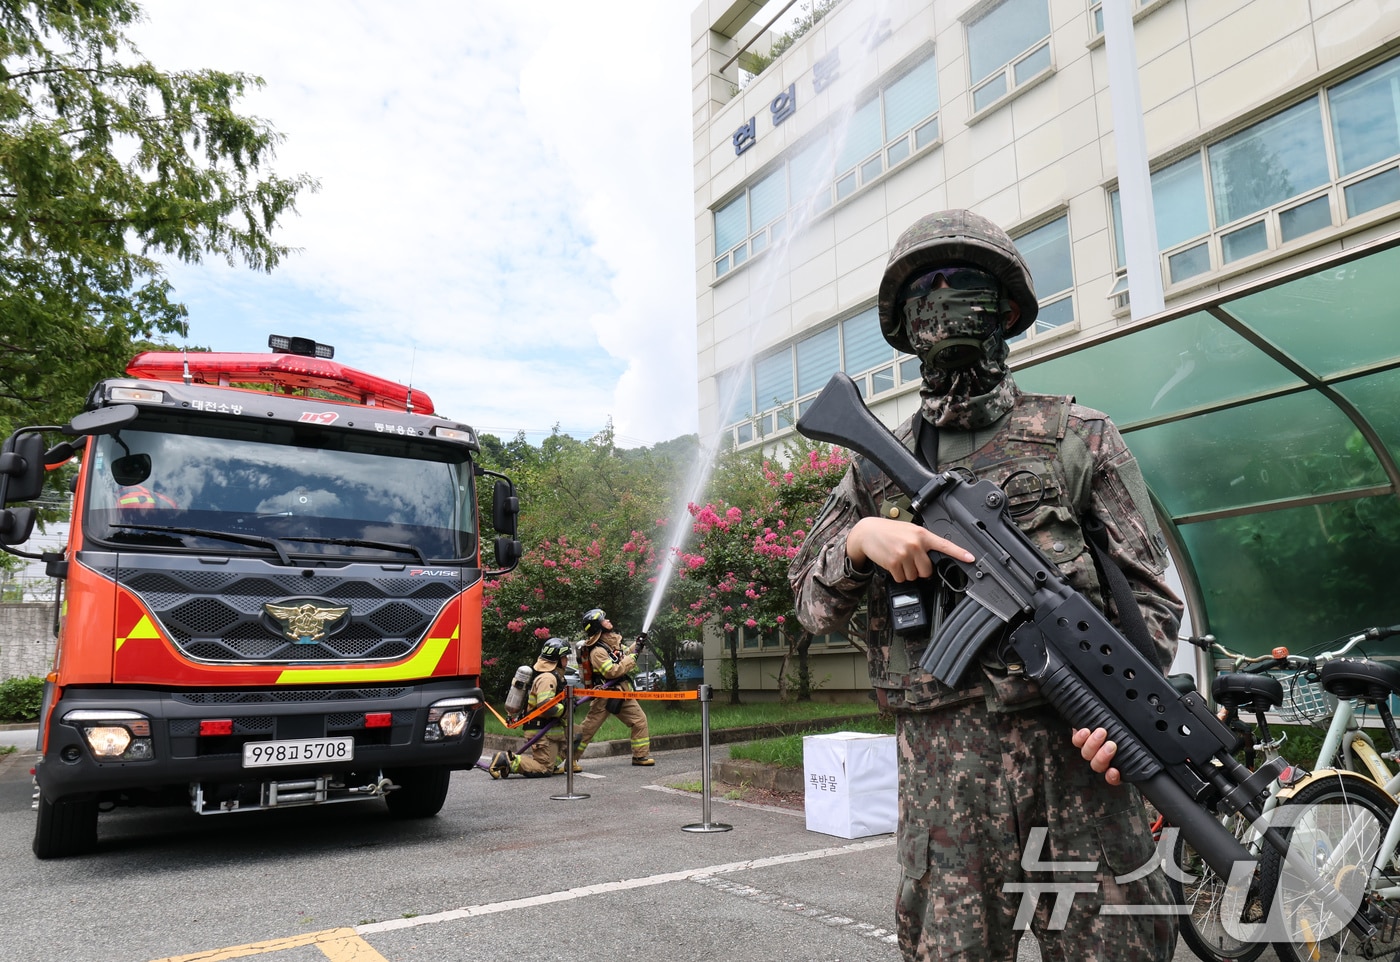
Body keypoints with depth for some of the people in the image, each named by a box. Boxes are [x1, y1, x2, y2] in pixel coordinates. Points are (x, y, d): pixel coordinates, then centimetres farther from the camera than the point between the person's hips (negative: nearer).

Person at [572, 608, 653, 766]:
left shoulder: (612, 641, 9)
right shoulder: (597, 651, -20)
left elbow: (623, 656, 26)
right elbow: (613, 671, -27)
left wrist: (637, 645, 12)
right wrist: (633, 656, -20)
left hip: (622, 694, 8)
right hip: (605, 696, -8)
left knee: (640, 720, 5)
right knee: (588, 729, -3)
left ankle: (640, 755, 13)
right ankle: (570, 759, 6)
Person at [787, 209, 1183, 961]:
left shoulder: (1078, 437, 7)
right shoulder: (877, 466, 12)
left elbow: (1150, 595, 6)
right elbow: (812, 606, 11)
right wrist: (860, 538, -9)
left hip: (1071, 756, -1)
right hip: (939, 766, 2)